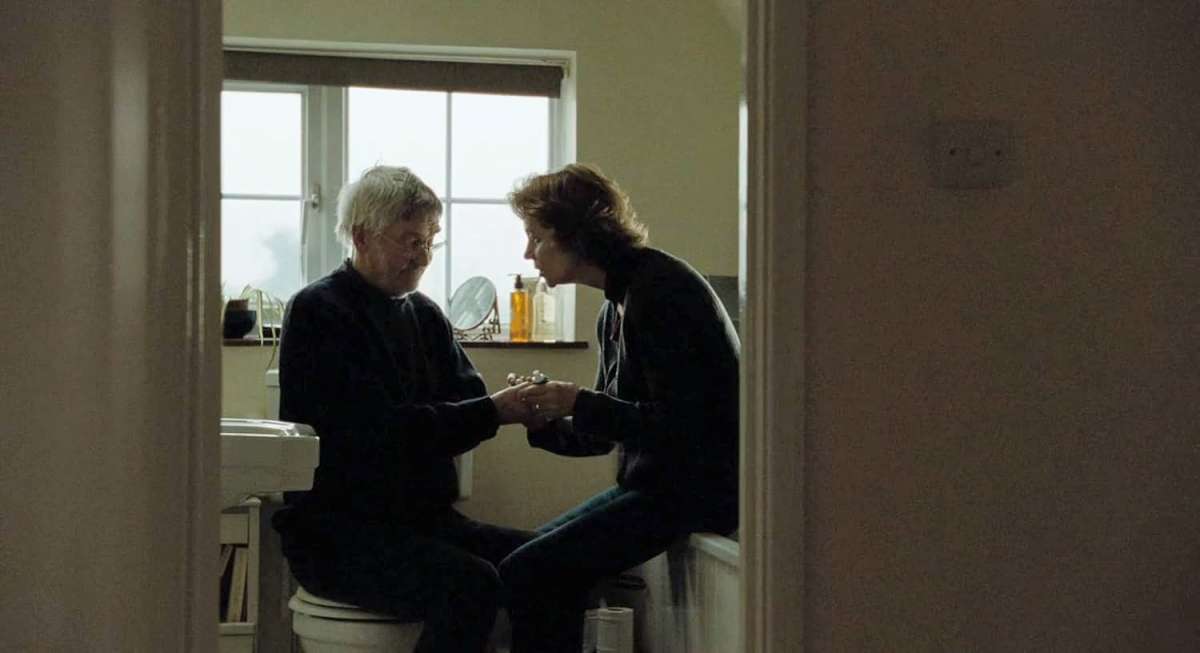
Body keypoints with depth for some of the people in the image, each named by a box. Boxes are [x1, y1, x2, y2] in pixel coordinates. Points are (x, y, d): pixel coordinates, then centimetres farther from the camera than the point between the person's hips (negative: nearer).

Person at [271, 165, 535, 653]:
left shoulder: (424, 314, 17)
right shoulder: (318, 312, -8)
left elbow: (465, 399, 9)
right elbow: (381, 429, -18)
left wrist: (519, 404, -14)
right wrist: (494, 412, -21)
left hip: (423, 519, 7)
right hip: (335, 533, -7)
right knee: (471, 585, -31)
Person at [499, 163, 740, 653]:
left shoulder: (659, 288, -16)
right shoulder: (617, 306, 14)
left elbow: (678, 424, -21)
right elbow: (602, 435, 16)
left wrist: (580, 403, -17)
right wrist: (543, 420, -2)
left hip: (696, 484, -10)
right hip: (660, 479, 10)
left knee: (525, 574, -15)